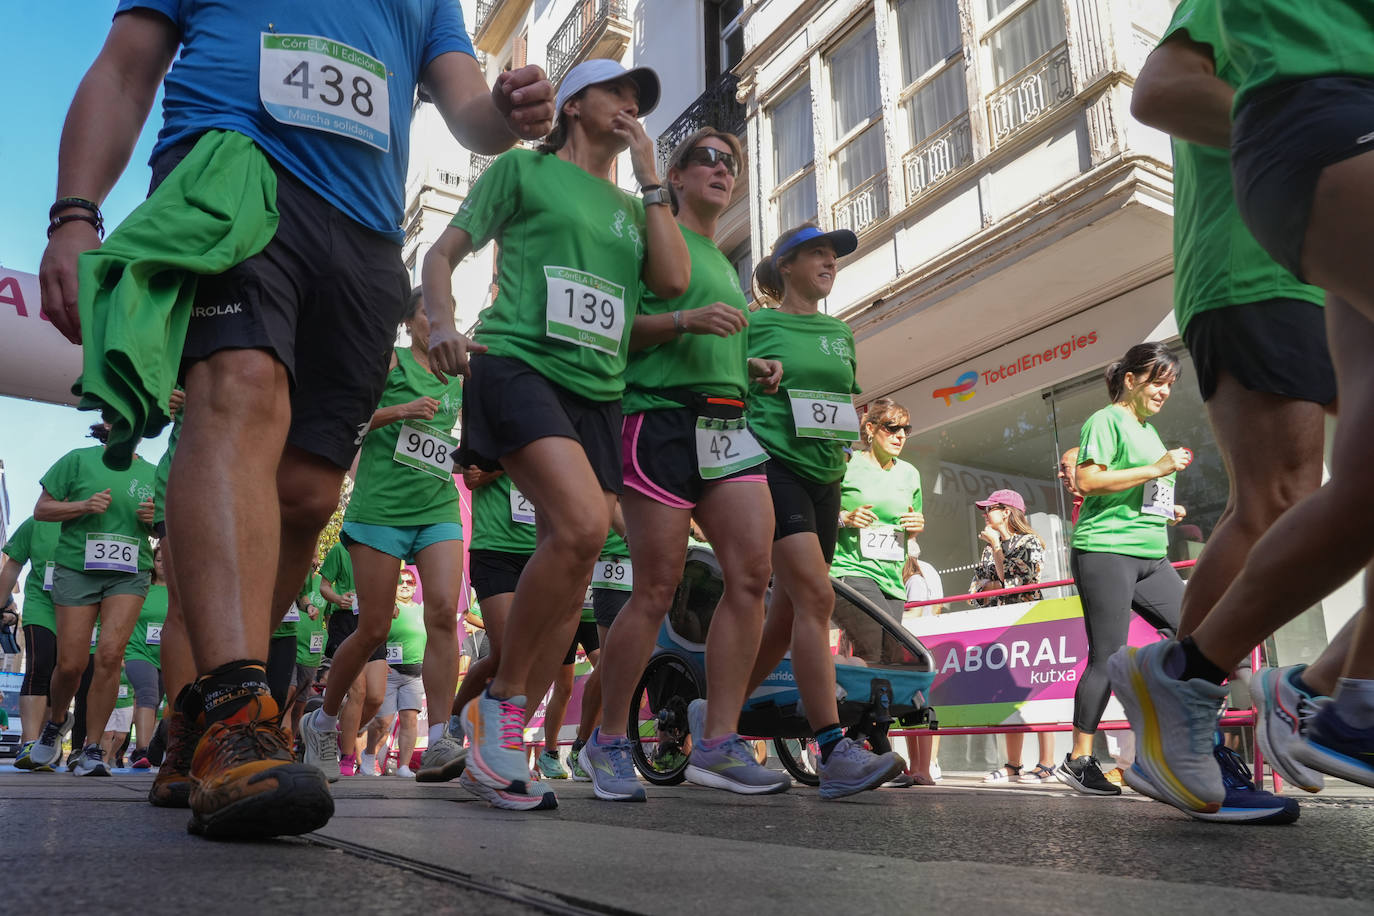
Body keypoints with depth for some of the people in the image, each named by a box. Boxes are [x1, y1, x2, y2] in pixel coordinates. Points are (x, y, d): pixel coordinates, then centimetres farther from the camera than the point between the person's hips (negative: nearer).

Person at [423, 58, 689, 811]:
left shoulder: (630, 207, 25)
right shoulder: (523, 169, 12)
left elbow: (674, 280, 7)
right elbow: (444, 252, 8)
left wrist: (648, 177, 12)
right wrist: (441, 320, -12)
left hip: (598, 391, 6)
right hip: (520, 363, -6)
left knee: (570, 584, 1)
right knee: (583, 524, -29)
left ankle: (497, 739, 12)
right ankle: (501, 701, -10)